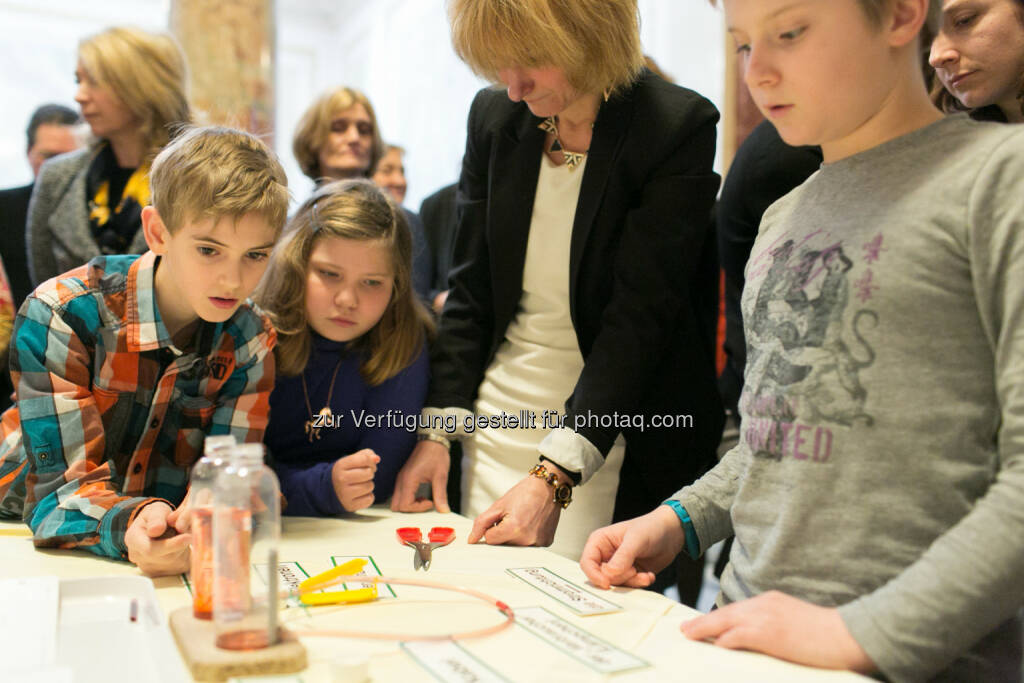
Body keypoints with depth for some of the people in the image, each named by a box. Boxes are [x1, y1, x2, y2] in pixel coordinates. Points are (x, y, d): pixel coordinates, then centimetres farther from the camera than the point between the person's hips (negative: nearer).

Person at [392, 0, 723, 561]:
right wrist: (437, 429, -1)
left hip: (609, 444, -4)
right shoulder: (494, 114, 1)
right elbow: (471, 290, 6)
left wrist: (554, 476, -25)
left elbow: (640, 319, -19)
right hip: (498, 430, 5)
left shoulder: (679, 127, -14)